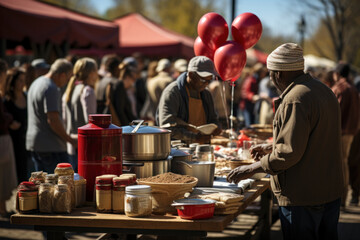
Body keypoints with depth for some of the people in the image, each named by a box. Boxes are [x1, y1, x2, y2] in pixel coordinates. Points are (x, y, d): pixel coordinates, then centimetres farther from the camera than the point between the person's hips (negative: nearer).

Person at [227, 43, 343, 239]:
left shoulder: (295, 100, -20)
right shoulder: (324, 91, 12)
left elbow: (290, 152, -23)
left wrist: (252, 169, -13)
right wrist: (272, 148, 26)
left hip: (303, 197, -10)